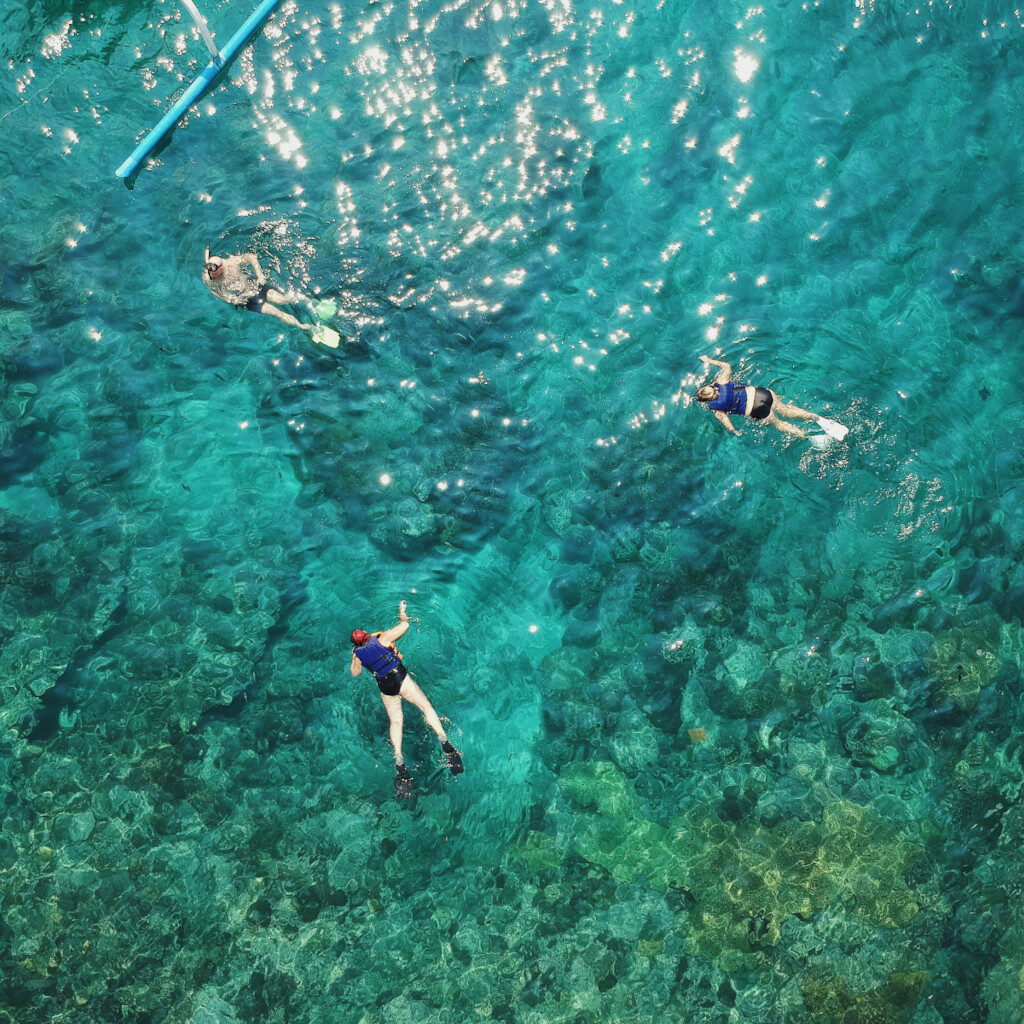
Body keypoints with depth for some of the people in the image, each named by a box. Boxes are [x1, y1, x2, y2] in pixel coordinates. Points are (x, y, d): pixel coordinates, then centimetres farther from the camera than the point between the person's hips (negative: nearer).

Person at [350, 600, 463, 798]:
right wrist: (402, 612, 24)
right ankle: (445, 743, -24)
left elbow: (355, 673, 26)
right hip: (399, 677, -3)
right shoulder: (382, 639, -1)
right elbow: (404, 625, 7)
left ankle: (399, 762, -16)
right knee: (426, 707, -5)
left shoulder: (358, 654, 8)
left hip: (384, 687, 3)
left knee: (395, 722, 4)